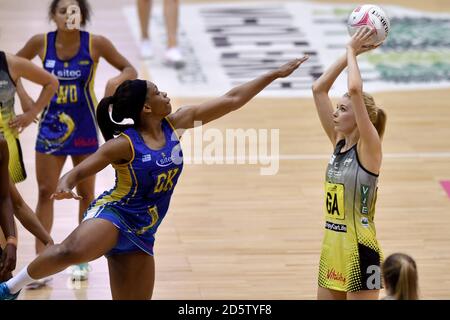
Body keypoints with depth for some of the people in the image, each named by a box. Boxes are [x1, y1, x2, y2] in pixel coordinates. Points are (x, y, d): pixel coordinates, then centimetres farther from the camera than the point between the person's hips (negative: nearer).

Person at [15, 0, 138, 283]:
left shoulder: (96, 44, -12)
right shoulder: (41, 43, -8)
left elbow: (130, 70, -4)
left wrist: (118, 80, -26)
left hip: (84, 129, -1)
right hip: (51, 127, 1)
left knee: (85, 193, 9)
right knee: (46, 193, 1)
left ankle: (82, 260, 21)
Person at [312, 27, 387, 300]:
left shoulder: (369, 147, -12)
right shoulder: (339, 144, 7)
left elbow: (355, 89, -25)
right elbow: (318, 89, 7)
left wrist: (352, 53, -11)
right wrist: (349, 53, 3)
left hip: (360, 251, -8)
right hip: (332, 247, 8)